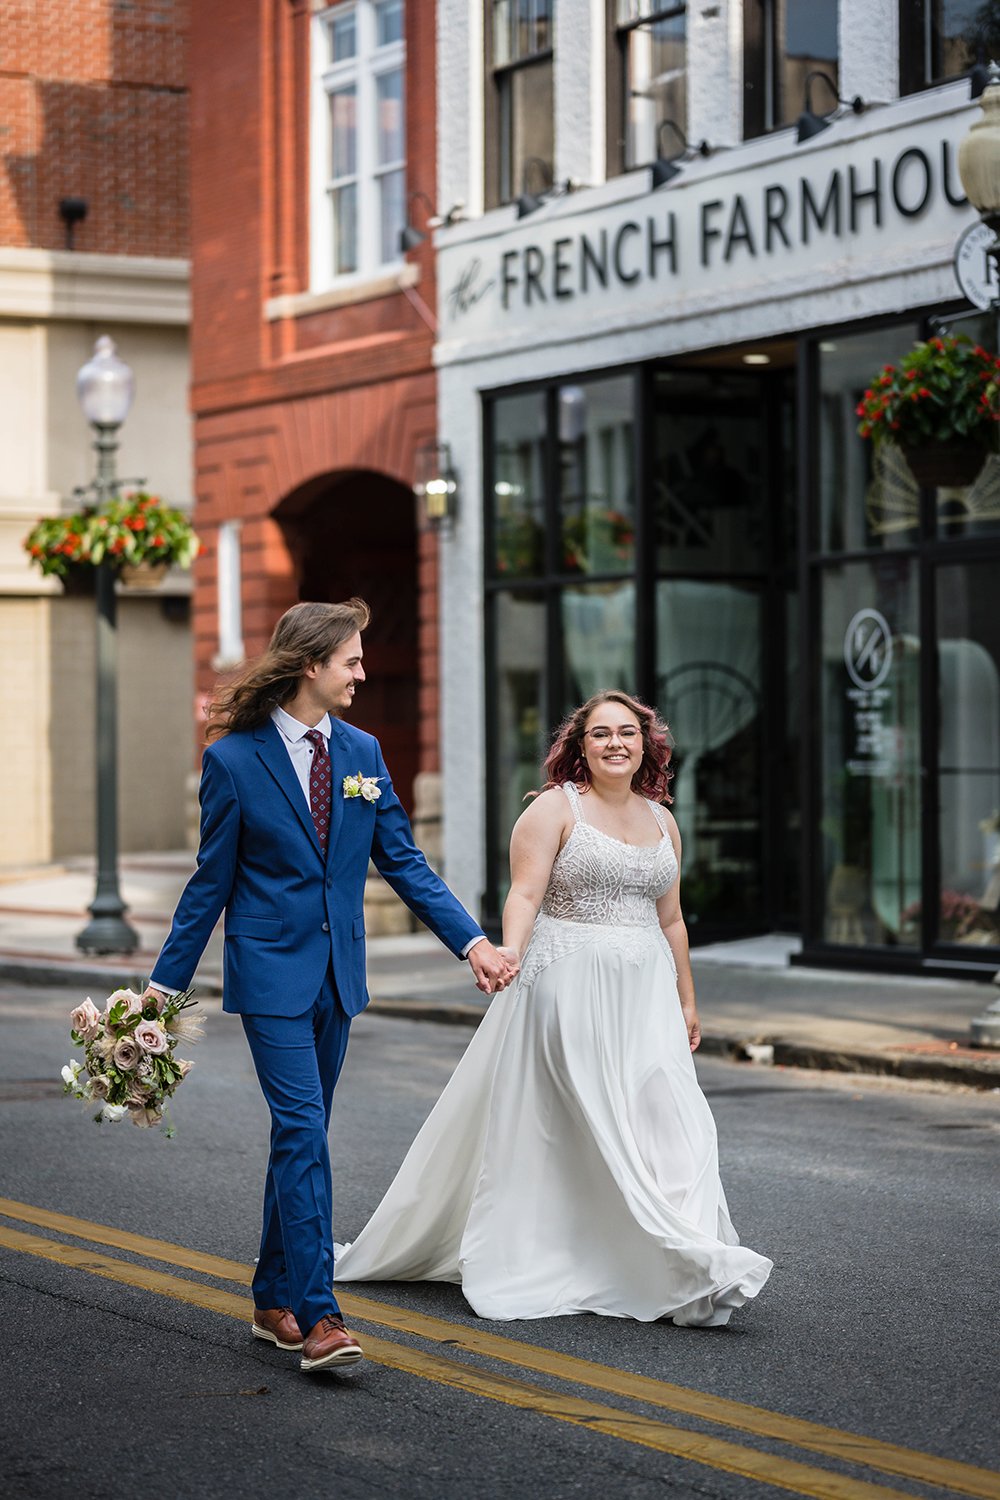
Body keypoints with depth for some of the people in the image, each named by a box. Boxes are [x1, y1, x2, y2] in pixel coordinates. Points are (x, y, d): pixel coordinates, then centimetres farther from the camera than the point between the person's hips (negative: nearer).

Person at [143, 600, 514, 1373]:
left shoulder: (361, 751, 6)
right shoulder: (235, 759, -8)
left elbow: (404, 861, 8)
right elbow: (211, 882, -2)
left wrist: (474, 941, -1)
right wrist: (164, 984, -2)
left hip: (337, 974, 5)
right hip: (271, 970, -5)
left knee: (301, 1136, 12)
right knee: (303, 1133, -13)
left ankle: (275, 1297, 23)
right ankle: (318, 1315, -13)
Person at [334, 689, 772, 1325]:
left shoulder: (662, 821, 14)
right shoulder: (555, 808, -3)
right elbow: (525, 893, -13)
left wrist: (686, 1001, 21)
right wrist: (509, 951, -31)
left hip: (643, 992, 5)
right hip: (566, 987, -5)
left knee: (664, 1116, -5)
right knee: (580, 1125, -7)